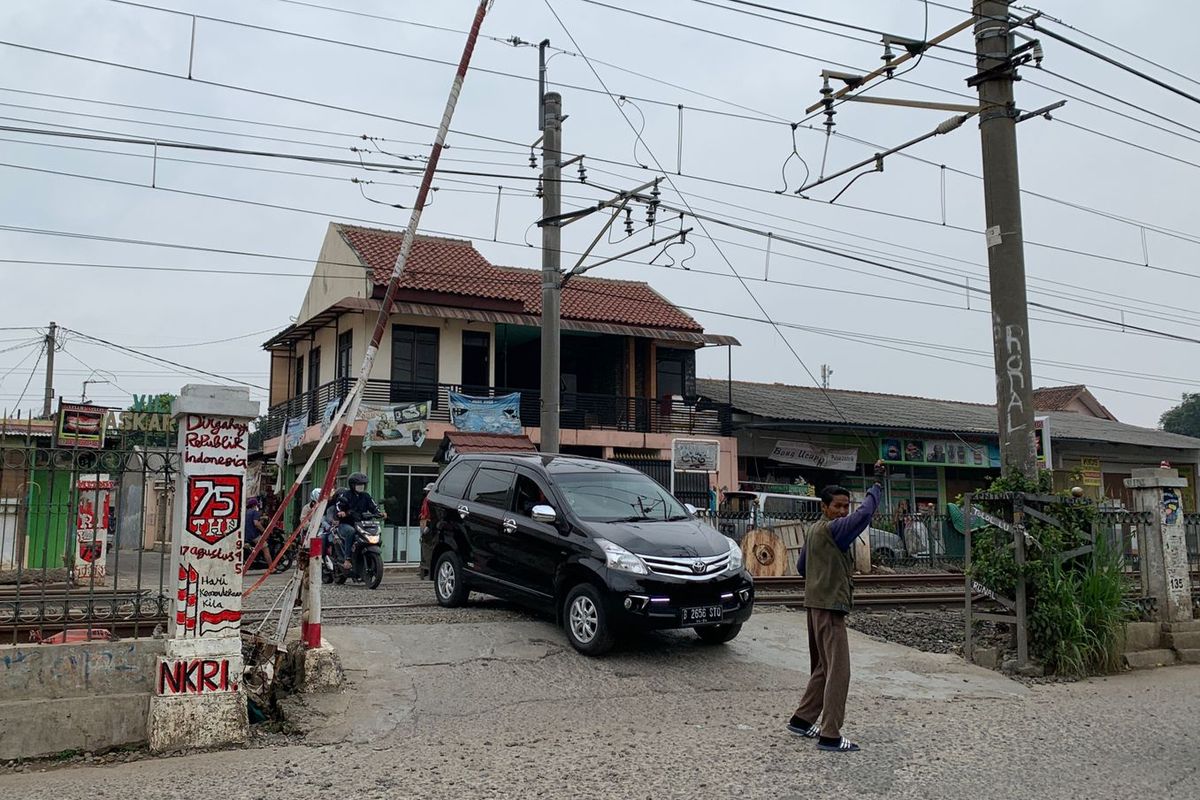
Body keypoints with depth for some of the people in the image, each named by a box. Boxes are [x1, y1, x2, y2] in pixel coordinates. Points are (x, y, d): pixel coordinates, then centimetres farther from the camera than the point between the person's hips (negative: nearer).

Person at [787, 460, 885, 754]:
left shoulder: (813, 531, 14)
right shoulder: (833, 529, -15)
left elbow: (801, 566, 22)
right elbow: (864, 514, -28)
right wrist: (877, 484, -18)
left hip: (816, 605, 10)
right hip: (830, 607, -10)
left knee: (822, 668, 19)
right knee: (838, 671, -8)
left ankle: (802, 719, 25)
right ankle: (830, 735, -7)